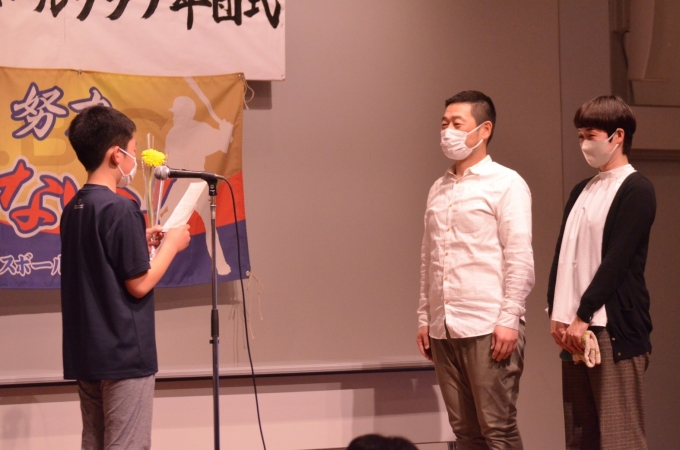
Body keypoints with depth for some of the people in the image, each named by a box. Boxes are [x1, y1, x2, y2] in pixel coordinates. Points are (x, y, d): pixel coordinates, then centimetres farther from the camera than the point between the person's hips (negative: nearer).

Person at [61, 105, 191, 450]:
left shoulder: (73, 210, 10)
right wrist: (171, 244, -2)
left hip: (86, 354, 8)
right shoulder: (121, 208, -16)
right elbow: (138, 284, -15)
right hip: (124, 353, -8)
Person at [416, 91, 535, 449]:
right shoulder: (439, 189, 16)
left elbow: (520, 258, -8)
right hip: (443, 328, 6)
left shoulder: (505, 184, -2)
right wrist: (424, 318, 13)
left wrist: (509, 319, -14)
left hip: (488, 327, -6)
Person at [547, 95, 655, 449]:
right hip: (575, 326, 7)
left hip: (614, 327, -7)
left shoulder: (636, 190, -5)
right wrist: (557, 313, 1)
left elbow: (617, 259, -12)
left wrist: (584, 316, -13)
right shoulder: (581, 191, 18)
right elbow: (563, 253, 13)